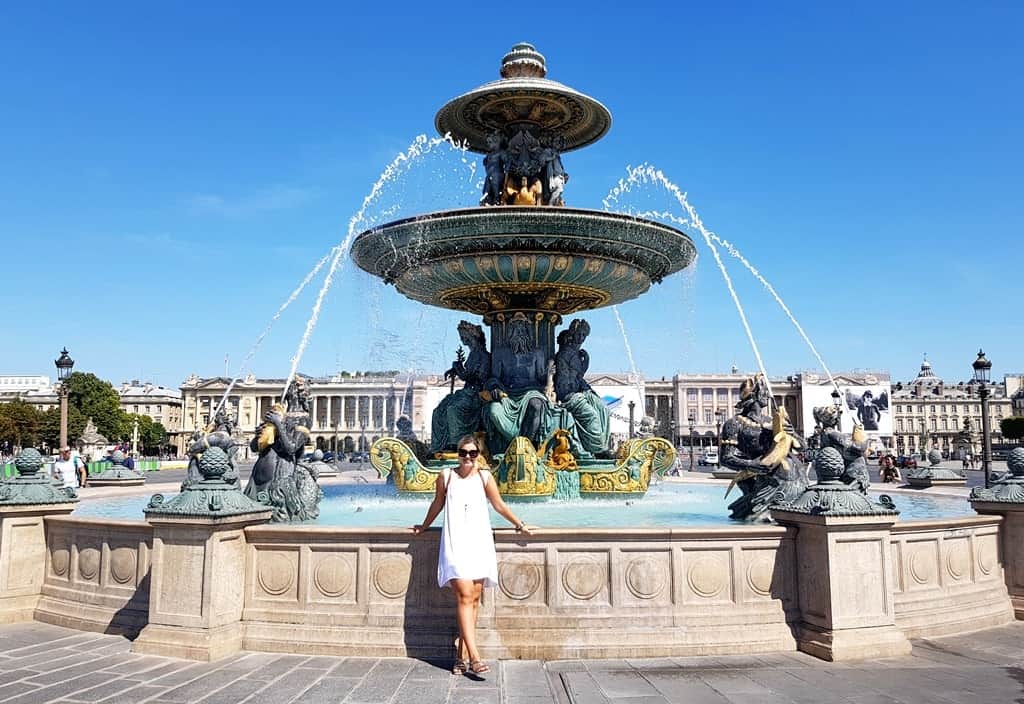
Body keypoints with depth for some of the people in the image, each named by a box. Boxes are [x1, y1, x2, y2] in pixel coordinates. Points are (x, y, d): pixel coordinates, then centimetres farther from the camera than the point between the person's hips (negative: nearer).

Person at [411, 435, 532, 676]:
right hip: (455, 543, -2)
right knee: (464, 596, -15)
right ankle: (473, 657, -17)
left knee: (474, 600, 1)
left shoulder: (484, 477, 6)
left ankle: (462, 655, 10)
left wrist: (519, 525, 19)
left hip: (479, 543, 2)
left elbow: (499, 506, 15)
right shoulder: (446, 476, 5)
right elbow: (437, 504, 19)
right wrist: (424, 527, 30)